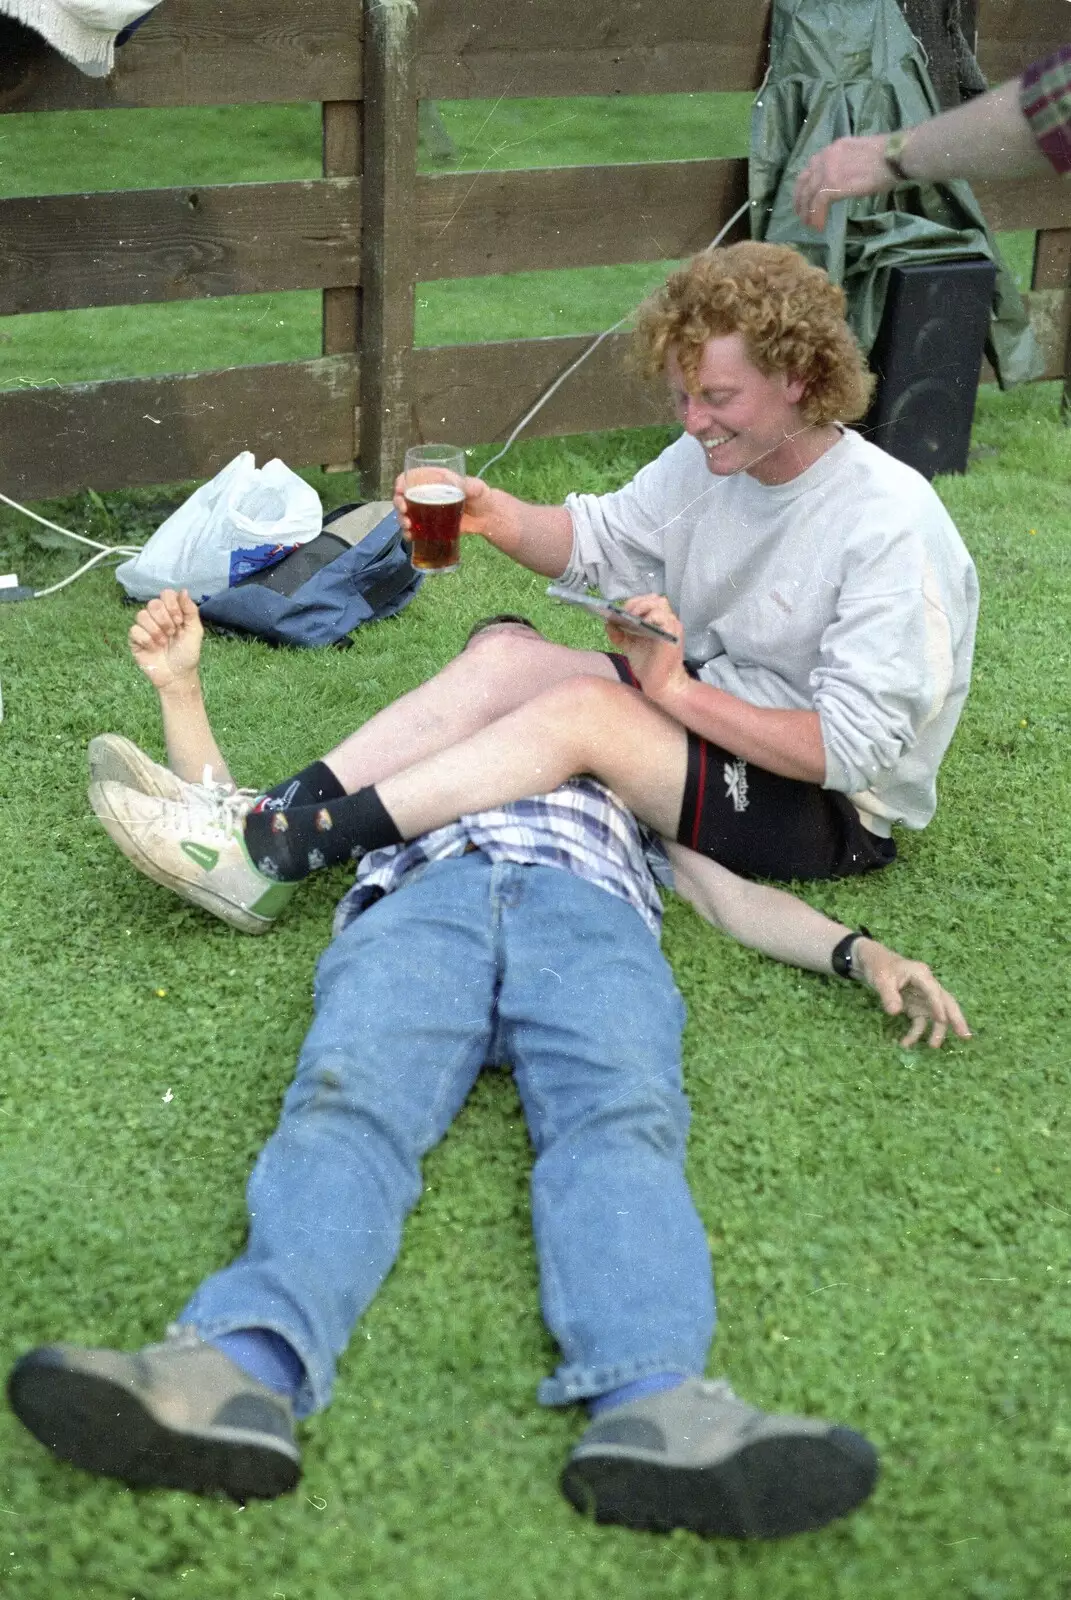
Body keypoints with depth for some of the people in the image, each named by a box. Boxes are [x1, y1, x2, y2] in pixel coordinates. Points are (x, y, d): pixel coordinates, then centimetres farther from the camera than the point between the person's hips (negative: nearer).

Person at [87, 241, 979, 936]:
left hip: (836, 813, -8)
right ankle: (276, 811, -21)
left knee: (585, 706, -28)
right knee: (507, 654, -10)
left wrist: (679, 691, -26)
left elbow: (851, 747, -25)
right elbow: (599, 541, 9)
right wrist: (496, 517, -11)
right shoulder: (713, 459, 1)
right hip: (707, 720, 8)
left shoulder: (889, 527, -23)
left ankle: (276, 855, -33)